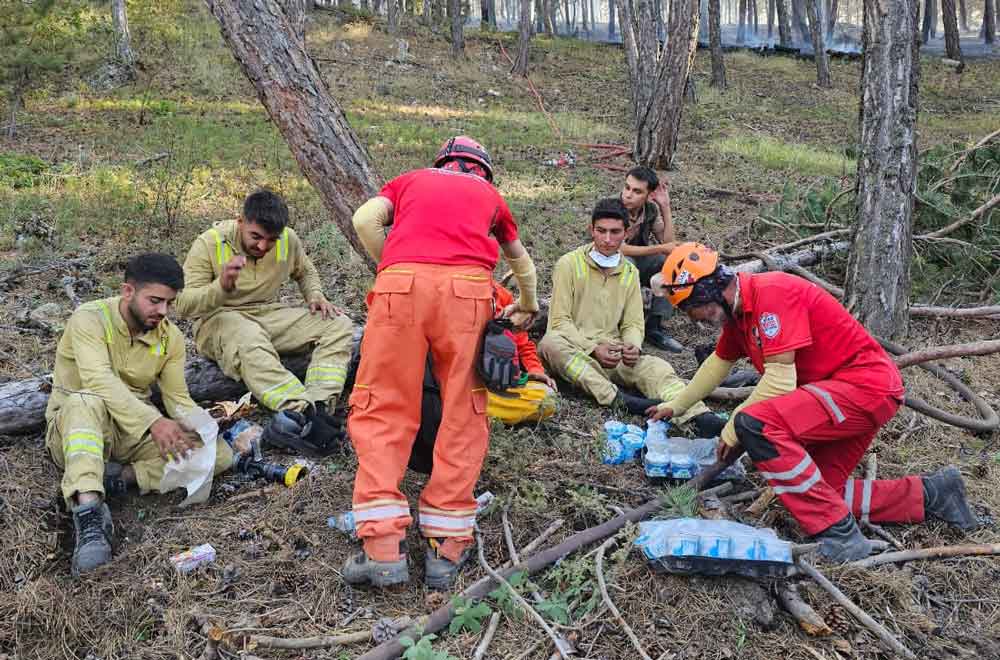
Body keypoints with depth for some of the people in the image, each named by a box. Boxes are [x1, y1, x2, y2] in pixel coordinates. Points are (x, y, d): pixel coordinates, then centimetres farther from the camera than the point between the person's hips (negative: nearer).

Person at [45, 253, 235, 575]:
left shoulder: (171, 337, 0)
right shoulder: (90, 319, -16)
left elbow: (177, 397, -1)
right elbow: (99, 380, -31)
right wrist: (153, 421, -44)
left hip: (132, 434, 5)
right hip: (74, 431, -4)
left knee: (221, 453, -15)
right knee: (87, 400, -41)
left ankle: (120, 476, -23)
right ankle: (88, 513, -50)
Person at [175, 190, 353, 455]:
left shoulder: (289, 239, -2)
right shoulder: (209, 244, -13)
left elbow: (305, 271, 21)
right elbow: (183, 306, -16)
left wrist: (315, 295, -1)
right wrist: (222, 286, -35)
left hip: (270, 315, 5)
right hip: (220, 320, -5)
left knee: (339, 326, -16)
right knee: (249, 340, -42)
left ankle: (318, 410, -36)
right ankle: (302, 411, -52)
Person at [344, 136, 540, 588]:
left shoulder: (410, 179, 31)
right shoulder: (489, 194, 33)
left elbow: (364, 219, 9)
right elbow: (522, 262, 49)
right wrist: (528, 306, 67)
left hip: (400, 282, 0)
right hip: (467, 287, 0)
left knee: (383, 410, 5)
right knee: (462, 414, 10)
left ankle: (383, 548, -4)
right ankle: (447, 546, 7)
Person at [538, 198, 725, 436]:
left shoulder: (630, 272, 14)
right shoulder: (569, 264, 0)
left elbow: (633, 323, 12)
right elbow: (560, 320, -6)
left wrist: (633, 347, -12)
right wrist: (594, 349, -20)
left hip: (613, 356, 3)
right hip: (573, 353, -3)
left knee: (656, 366, -26)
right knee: (550, 343, -38)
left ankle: (700, 417, -47)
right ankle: (617, 398, -45)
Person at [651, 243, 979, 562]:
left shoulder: (771, 293, -20)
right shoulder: (737, 310, 10)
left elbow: (781, 380, -22)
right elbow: (718, 363, 28)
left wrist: (732, 431, -12)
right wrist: (676, 405, 31)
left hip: (866, 382, -10)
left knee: (756, 425, -26)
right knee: (817, 491, 5)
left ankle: (839, 534, -21)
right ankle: (930, 493, 18)